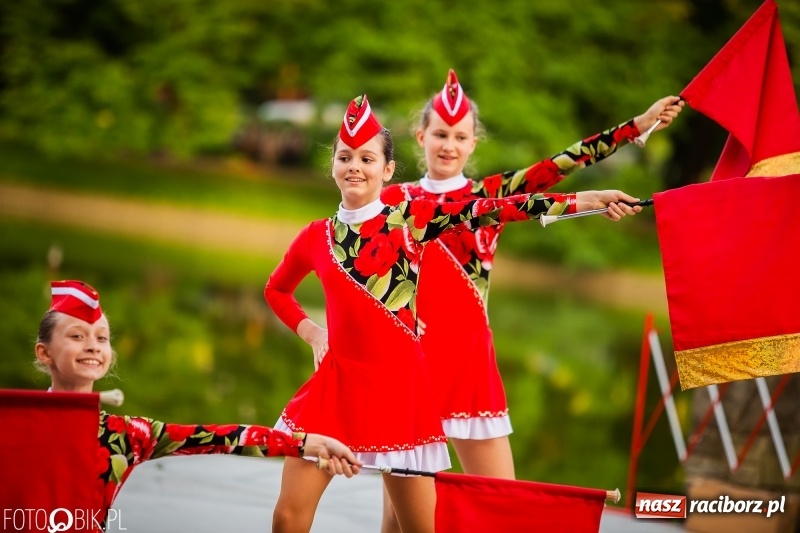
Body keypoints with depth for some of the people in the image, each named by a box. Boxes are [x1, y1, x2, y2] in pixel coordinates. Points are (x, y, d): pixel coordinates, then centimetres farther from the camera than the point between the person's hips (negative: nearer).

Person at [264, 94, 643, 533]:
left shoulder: (410, 218, -1)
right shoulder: (316, 237, 6)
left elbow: (492, 210, -11)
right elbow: (276, 289, 25)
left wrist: (586, 199, -20)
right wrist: (309, 331, 8)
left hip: (399, 388, -2)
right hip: (335, 384, 2)